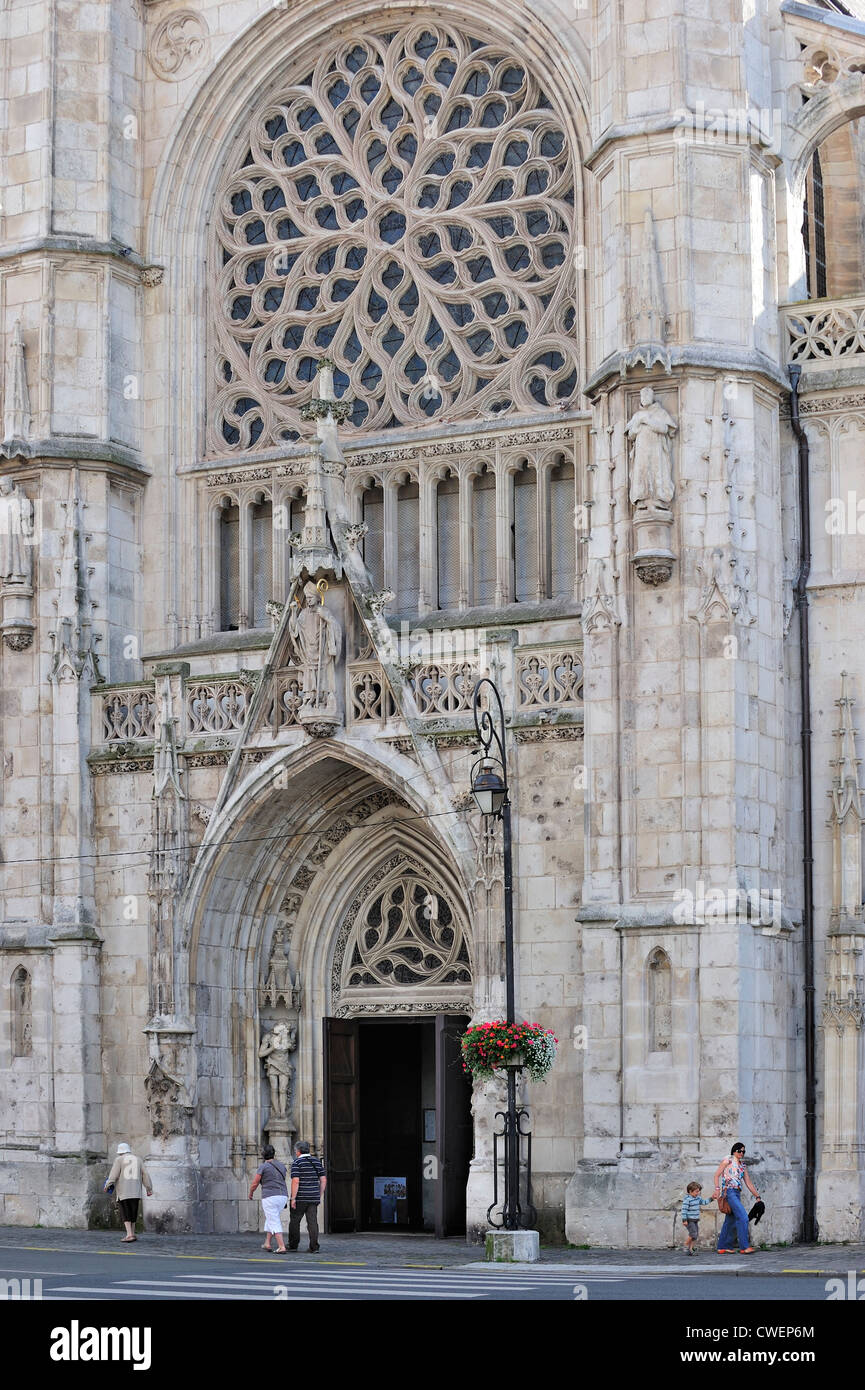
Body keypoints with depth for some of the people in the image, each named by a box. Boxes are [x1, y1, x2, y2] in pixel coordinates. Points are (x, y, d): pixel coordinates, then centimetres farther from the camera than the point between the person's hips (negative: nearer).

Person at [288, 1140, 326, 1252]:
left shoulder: (297, 1163, -8)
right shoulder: (317, 1161, 9)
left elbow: (295, 1181, -17)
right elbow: (323, 1180, 9)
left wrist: (293, 1198, -14)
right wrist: (320, 1196, 15)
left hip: (300, 1198, -4)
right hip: (313, 1198, 5)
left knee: (294, 1221, 10)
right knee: (312, 1221, 2)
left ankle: (293, 1245, 17)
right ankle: (314, 1246, -7)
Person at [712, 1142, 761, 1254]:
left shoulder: (742, 1165, 21)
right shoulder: (728, 1160, 3)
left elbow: (749, 1183, 22)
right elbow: (717, 1175, -1)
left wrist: (757, 1196, 17)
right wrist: (717, 1189, -14)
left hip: (737, 1194, 7)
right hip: (728, 1191, -7)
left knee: (730, 1221, 8)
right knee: (742, 1217, -17)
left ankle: (722, 1247, 14)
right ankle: (744, 1247, -20)